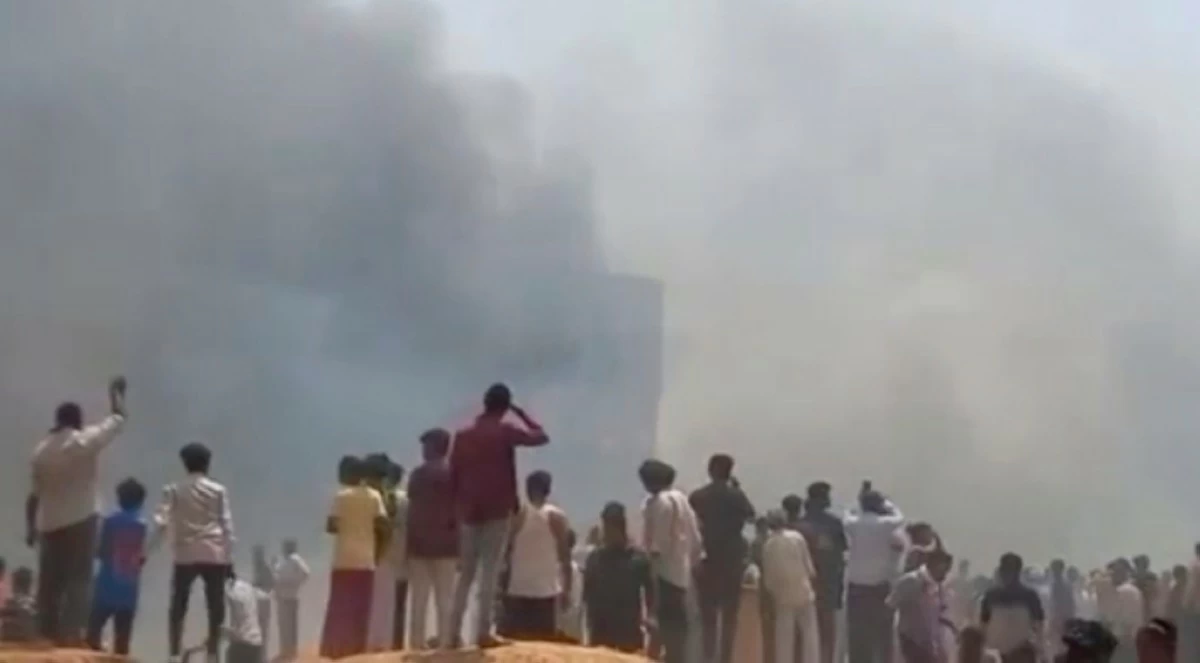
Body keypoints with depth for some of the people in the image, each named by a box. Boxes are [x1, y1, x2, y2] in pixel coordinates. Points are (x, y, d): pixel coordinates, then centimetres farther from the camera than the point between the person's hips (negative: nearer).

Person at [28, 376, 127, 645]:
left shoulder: (42, 448, 7)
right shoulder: (86, 440, -6)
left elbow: (34, 494, 9)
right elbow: (117, 418, 6)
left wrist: (30, 527, 15)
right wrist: (116, 391, 23)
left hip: (49, 524, 5)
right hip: (80, 521, -5)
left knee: (50, 583, 9)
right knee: (78, 580, -4)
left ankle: (47, 635, 9)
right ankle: (72, 633, -13)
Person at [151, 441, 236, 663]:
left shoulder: (173, 490, 2)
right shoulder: (219, 491, 2)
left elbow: (161, 523, -6)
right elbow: (227, 526, 1)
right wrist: (229, 558, 5)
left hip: (186, 555, 0)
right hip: (214, 555, 0)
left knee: (178, 607, 6)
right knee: (215, 607, 5)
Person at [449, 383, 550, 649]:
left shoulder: (463, 435, 10)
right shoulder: (505, 431, -5)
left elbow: (453, 475, 9)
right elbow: (541, 437, 1)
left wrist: (457, 506, 13)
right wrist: (521, 413, 11)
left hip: (469, 511, 5)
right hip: (498, 509, -5)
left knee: (466, 572, 10)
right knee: (489, 571, -7)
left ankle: (454, 631, 4)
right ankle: (484, 631, -13)